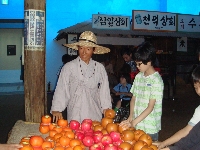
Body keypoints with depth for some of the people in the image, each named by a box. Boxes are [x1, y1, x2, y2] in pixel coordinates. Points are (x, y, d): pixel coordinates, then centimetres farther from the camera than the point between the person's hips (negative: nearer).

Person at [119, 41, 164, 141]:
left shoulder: (156, 80, -13)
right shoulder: (138, 76, 6)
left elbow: (150, 107, -15)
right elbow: (133, 98, 8)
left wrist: (134, 122, -17)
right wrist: (130, 117, -5)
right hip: (136, 124, 5)